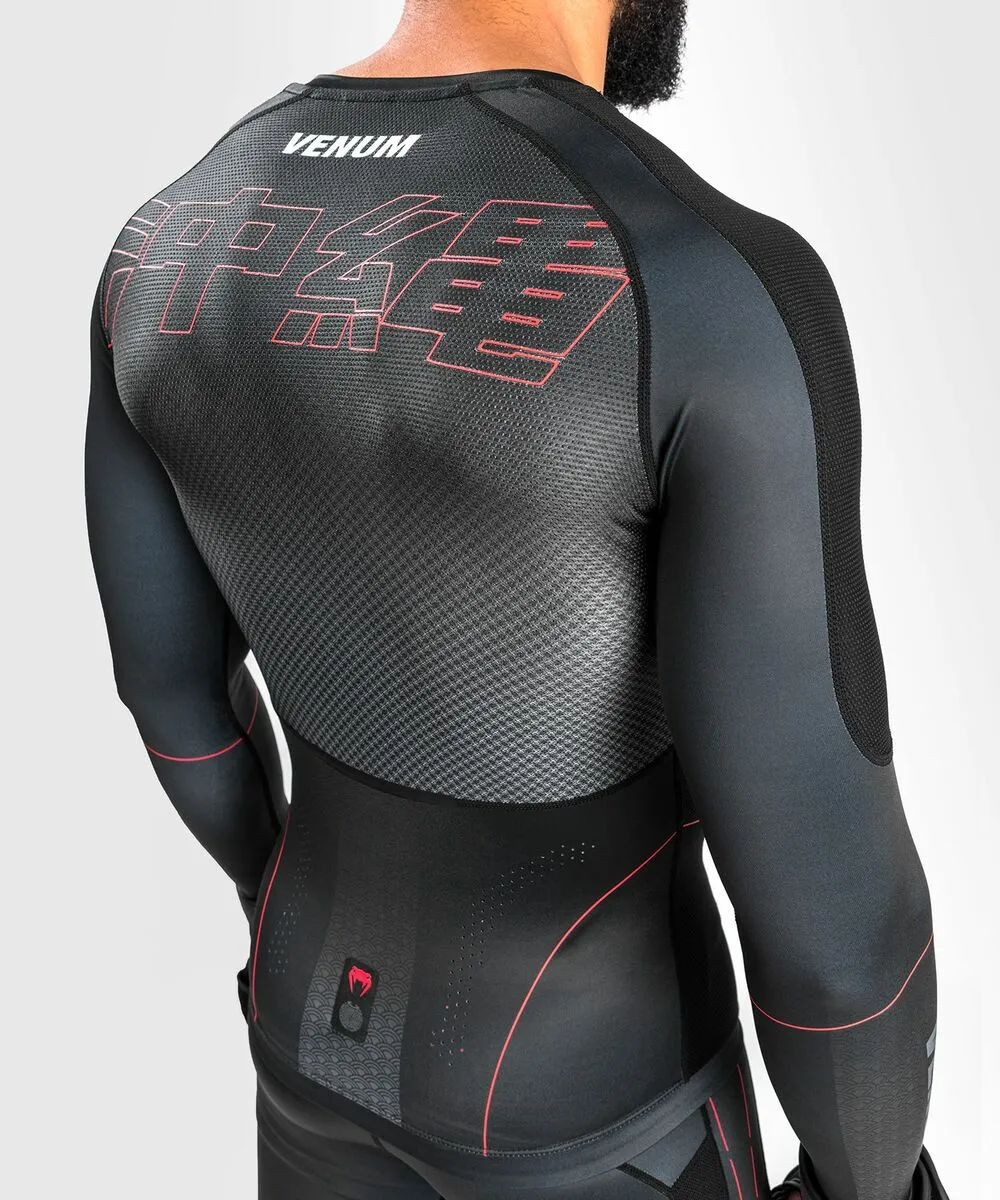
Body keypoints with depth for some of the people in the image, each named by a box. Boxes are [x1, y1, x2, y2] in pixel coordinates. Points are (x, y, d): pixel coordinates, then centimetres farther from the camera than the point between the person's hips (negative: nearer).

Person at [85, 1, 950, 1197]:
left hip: (333, 1008, 6)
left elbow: (170, 673, 1)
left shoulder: (174, 249, -11)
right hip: (589, 1084, -5)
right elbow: (826, 913, -27)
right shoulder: (721, 292, -34)